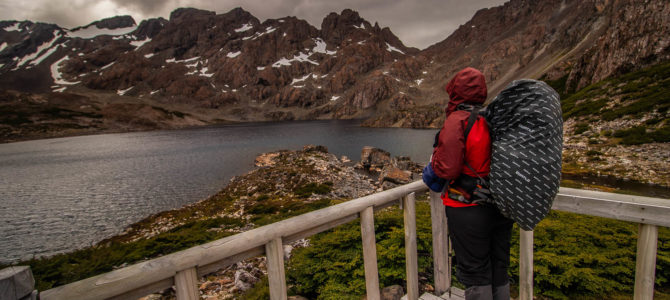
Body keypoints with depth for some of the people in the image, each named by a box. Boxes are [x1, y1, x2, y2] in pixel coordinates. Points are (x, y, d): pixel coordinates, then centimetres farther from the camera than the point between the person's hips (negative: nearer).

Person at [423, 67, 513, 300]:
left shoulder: (458, 121, -18)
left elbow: (447, 168, -24)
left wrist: (431, 168, -4)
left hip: (469, 211, -7)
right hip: (501, 208, 7)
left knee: (474, 272, 9)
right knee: (499, 269, 22)